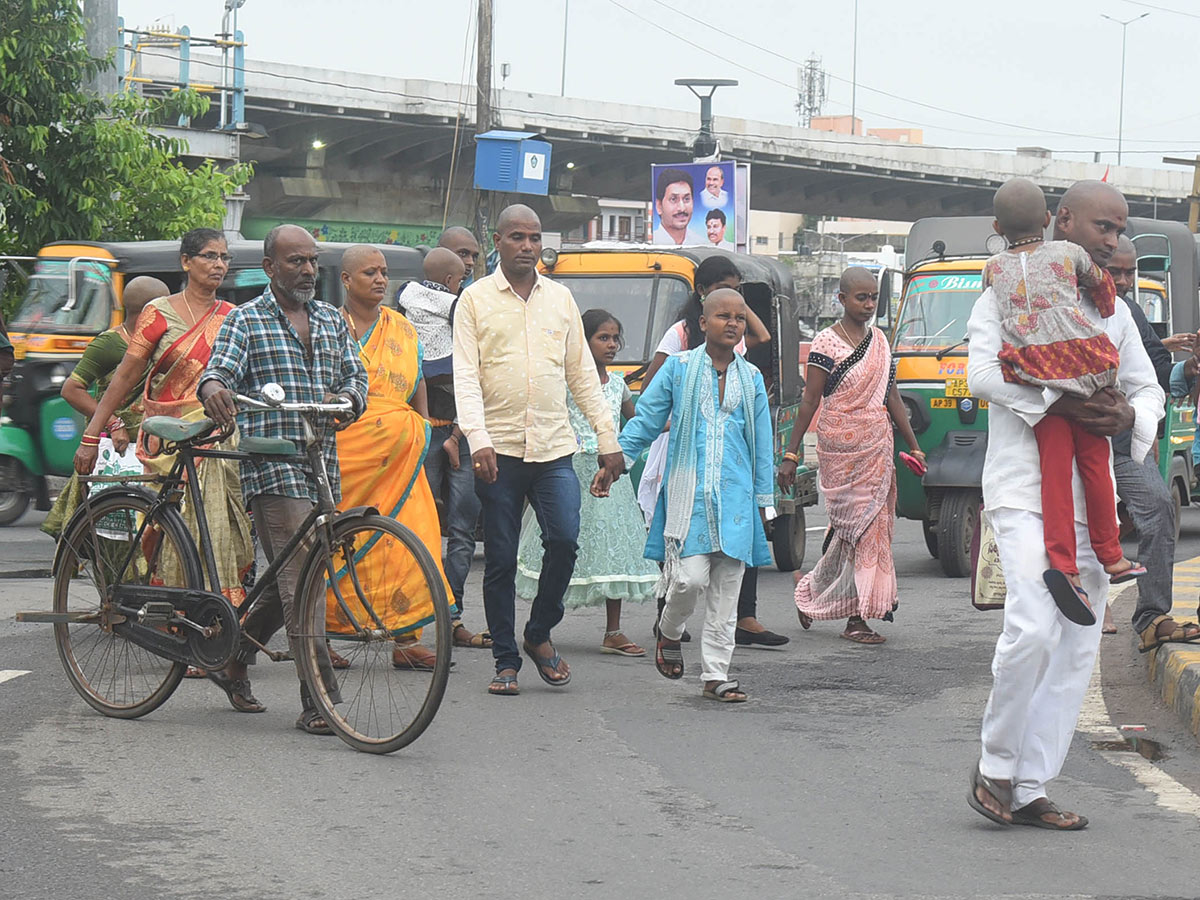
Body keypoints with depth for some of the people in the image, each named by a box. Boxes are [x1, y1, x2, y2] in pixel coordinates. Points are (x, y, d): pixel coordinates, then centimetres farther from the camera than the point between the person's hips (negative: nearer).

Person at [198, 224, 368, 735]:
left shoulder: (332, 322, 19)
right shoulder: (246, 320, 3)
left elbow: (356, 374, 16)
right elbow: (219, 368, -10)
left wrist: (345, 397, -8)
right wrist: (213, 389, -34)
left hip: (322, 463, 6)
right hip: (271, 467, -6)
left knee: (294, 579, 11)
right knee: (302, 580, -14)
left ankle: (232, 662, 31)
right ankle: (319, 702, -15)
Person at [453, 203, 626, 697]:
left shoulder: (560, 298, 13)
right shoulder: (475, 300, 3)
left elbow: (582, 374, 16)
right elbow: (466, 378, -5)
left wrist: (607, 438, 11)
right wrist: (478, 440, -18)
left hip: (554, 447, 2)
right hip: (499, 450, -2)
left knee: (564, 539, -12)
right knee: (500, 559, 1)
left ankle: (539, 633, 11)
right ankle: (506, 661, 10)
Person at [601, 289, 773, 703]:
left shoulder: (751, 378, 11)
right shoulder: (679, 368, 4)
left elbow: (762, 441, 16)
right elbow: (646, 420, 7)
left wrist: (762, 498, 14)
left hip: (735, 495, 3)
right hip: (688, 492, -3)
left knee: (725, 589, 2)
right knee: (690, 577, -14)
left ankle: (716, 674, 8)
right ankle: (669, 633, 18)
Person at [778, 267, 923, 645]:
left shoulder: (879, 341, 14)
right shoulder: (827, 343, -6)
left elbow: (891, 397, 19)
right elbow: (810, 401, -7)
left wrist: (914, 446, 19)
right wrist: (791, 454, -9)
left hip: (878, 446, 6)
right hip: (841, 446, -6)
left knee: (848, 526, 4)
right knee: (858, 523, -8)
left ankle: (813, 594, 19)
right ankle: (856, 617, -3)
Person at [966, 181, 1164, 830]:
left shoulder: (1112, 310, 19)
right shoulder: (1010, 294, 0)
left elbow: (1149, 388, 21)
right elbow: (983, 373, -14)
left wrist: (1129, 415, -3)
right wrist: (1061, 404, -23)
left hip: (1090, 494, 7)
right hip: (1023, 488, -7)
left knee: (1077, 649, 4)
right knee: (1032, 629, -21)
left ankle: (1030, 789, 10)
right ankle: (995, 765, -2)